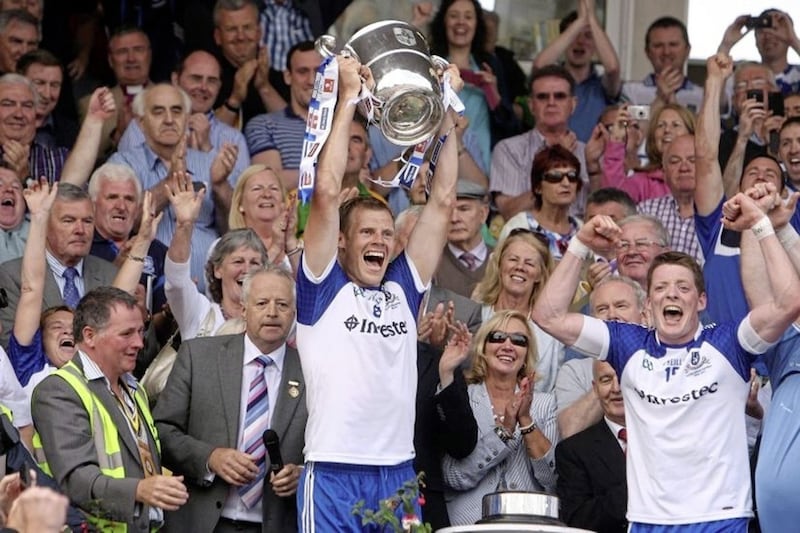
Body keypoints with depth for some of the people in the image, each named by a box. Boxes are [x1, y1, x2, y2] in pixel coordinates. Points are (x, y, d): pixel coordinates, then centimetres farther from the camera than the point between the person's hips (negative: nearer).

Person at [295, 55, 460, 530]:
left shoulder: (404, 287, 14)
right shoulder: (324, 286, 4)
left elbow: (442, 201, 13)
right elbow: (328, 192, -5)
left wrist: (447, 111, 12)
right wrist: (349, 98, -3)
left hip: (398, 472, 4)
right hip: (334, 472, -4)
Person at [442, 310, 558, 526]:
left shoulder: (544, 403, 13)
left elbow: (553, 482, 2)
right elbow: (456, 477, -5)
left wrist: (526, 420, -7)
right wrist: (504, 428, -12)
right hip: (468, 522, -1)